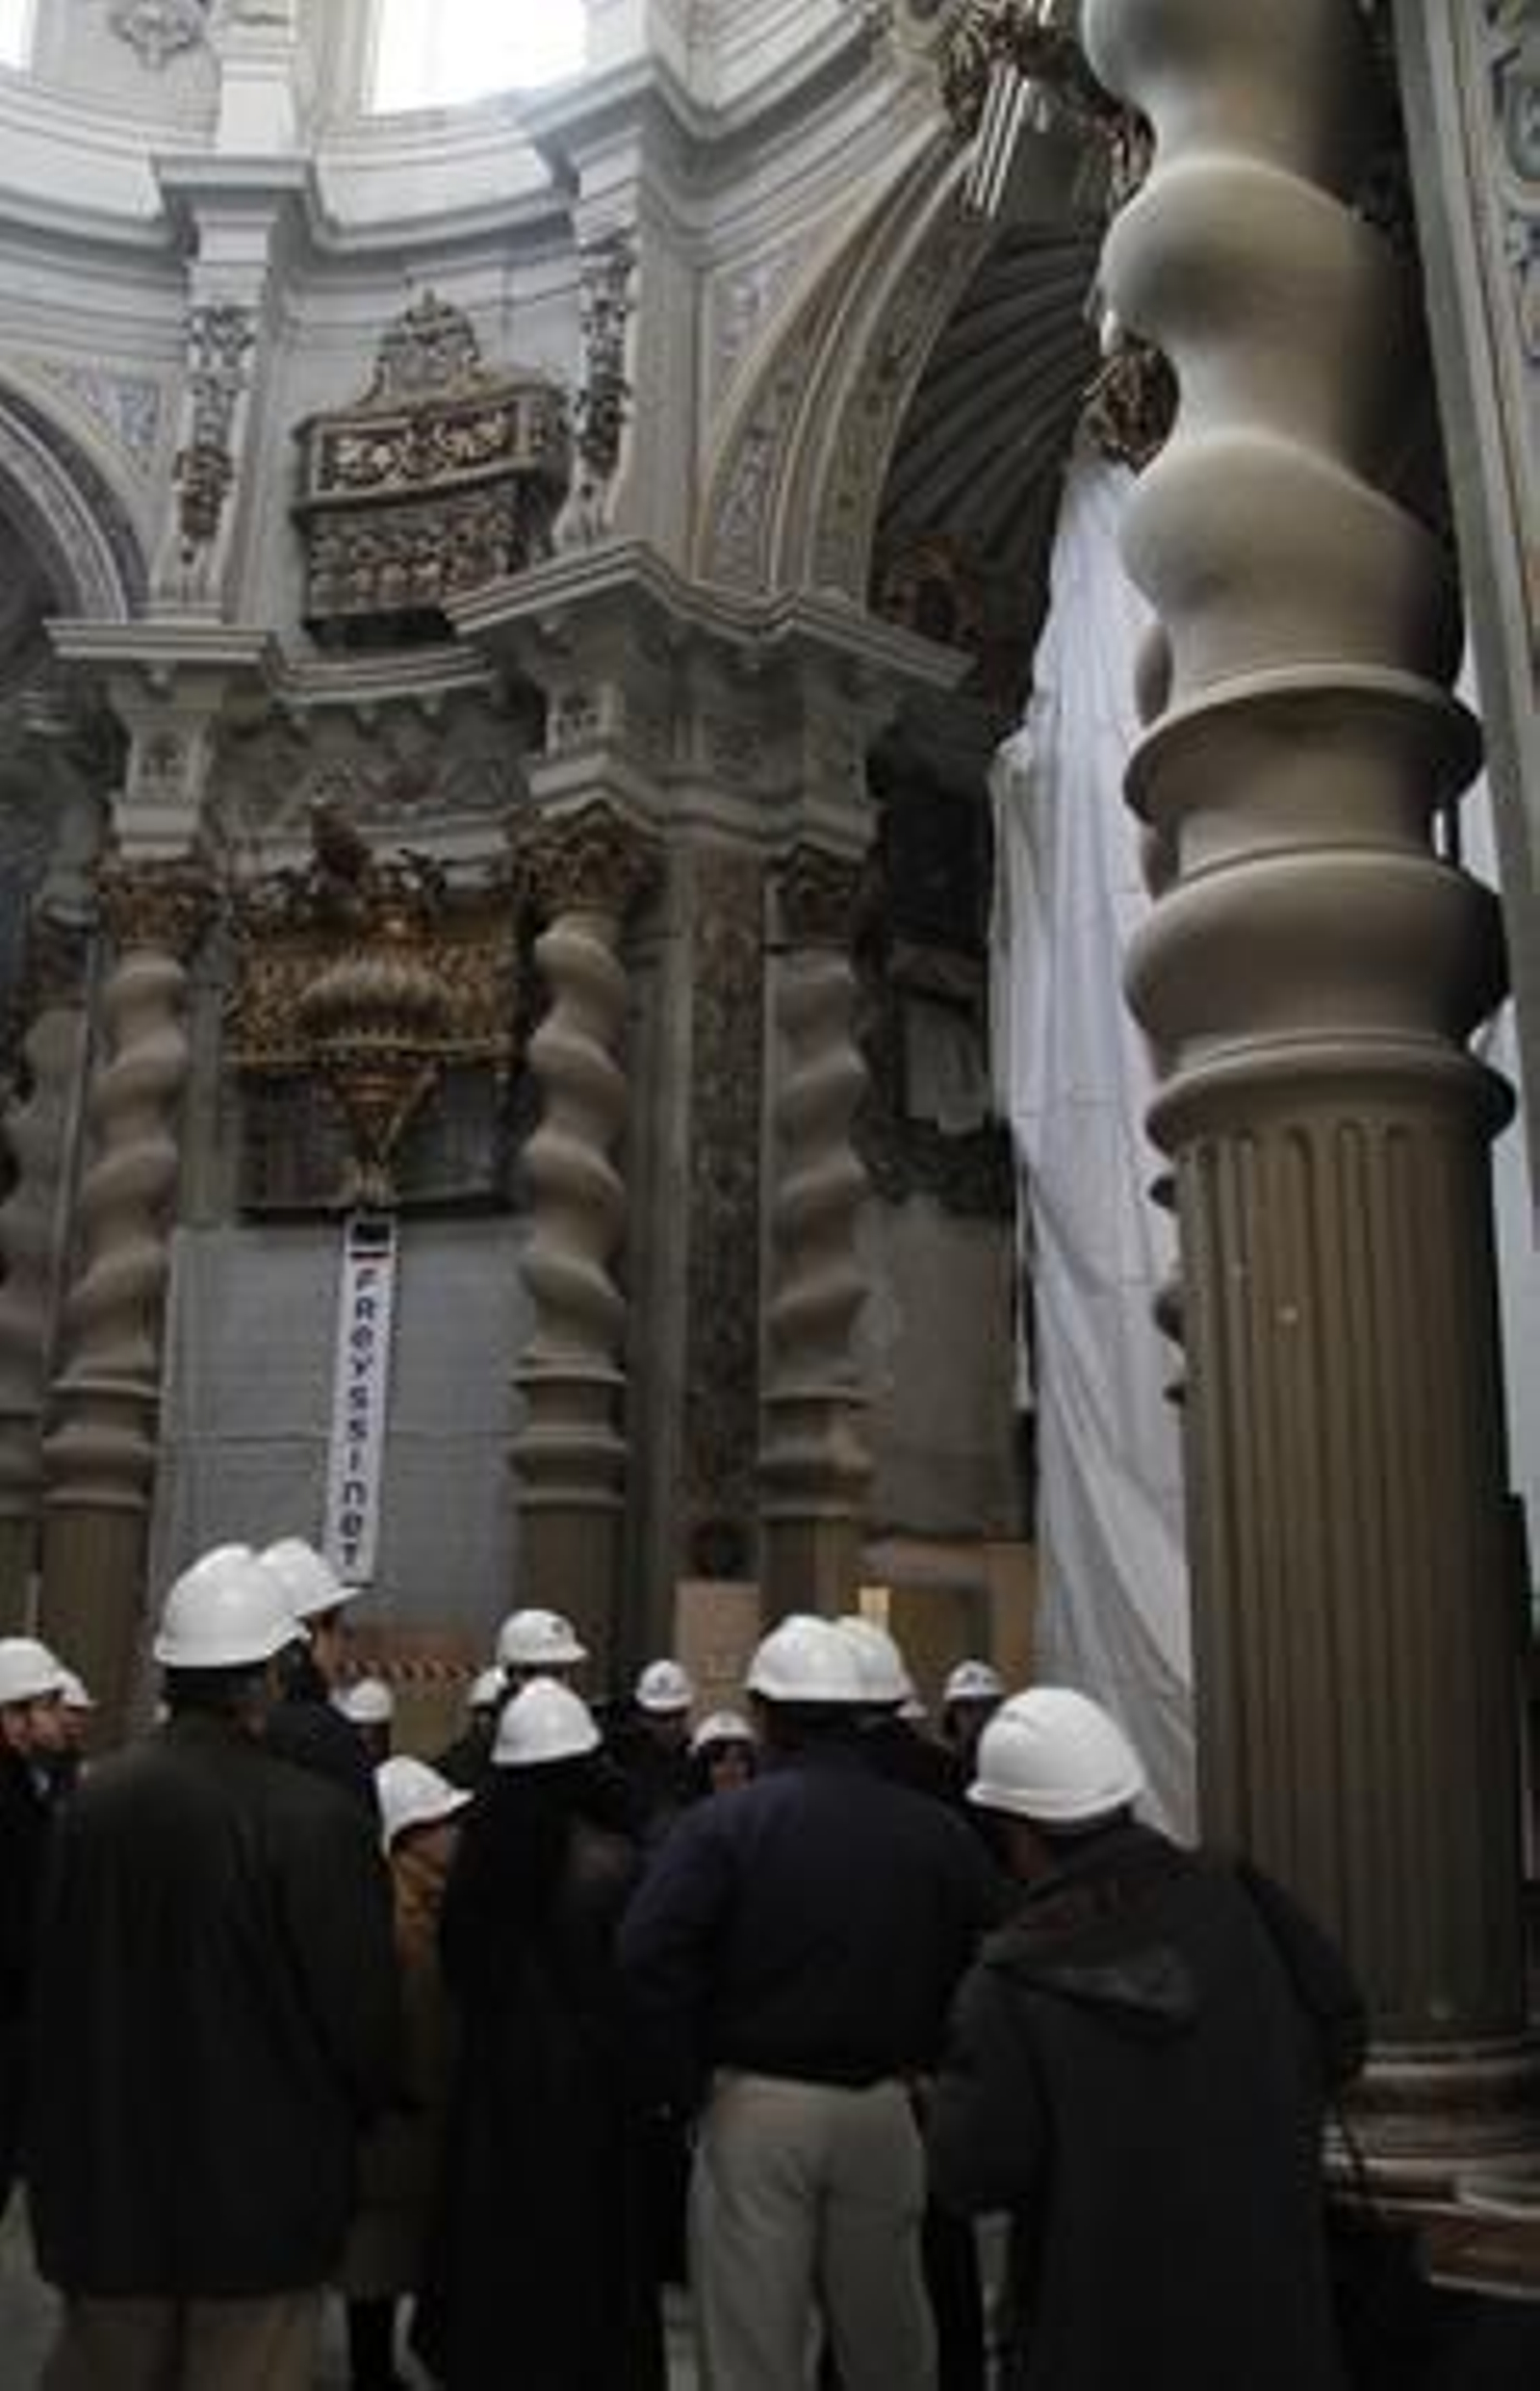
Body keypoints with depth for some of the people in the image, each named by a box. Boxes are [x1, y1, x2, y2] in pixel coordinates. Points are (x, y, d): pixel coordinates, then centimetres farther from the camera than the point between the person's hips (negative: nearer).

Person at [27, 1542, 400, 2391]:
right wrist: (363, 2106, 6)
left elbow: (55, 1984, 3)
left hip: (106, 2173, 4)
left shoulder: (91, 1800, -8)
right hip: (259, 2186, -4)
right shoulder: (316, 1819, -22)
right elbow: (360, 2004, -15)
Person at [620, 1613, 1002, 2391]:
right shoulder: (936, 1829, -2)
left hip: (755, 2107, -3)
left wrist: (683, 2084, -8)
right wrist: (928, 2061, 7)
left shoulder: (722, 1823, -11)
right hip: (885, 2111, 3)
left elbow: (649, 1955, -19)